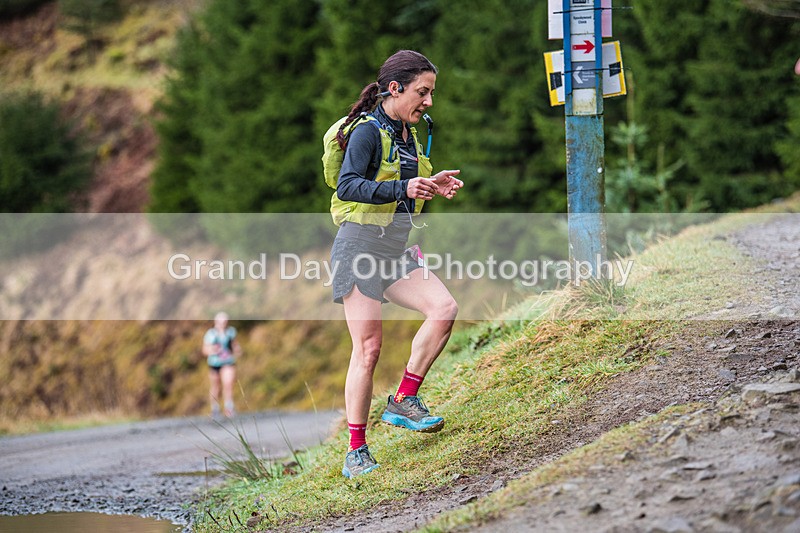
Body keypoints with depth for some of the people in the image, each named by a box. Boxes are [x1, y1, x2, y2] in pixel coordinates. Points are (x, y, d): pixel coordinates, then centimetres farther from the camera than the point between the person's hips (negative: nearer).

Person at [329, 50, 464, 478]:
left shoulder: (406, 134, 14)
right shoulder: (368, 131, -12)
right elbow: (348, 186, -24)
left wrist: (429, 186, 8)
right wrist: (404, 189, -34)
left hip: (395, 249, 8)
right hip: (361, 246, -8)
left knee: (444, 308, -12)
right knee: (368, 347, -8)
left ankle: (403, 402, -1)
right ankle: (356, 452, -2)